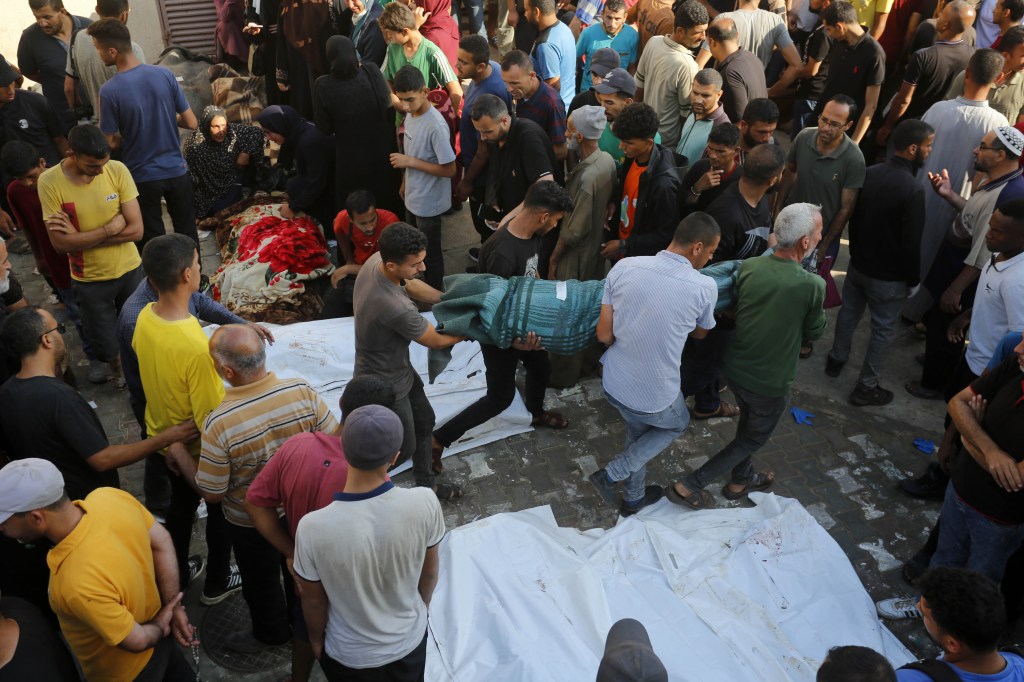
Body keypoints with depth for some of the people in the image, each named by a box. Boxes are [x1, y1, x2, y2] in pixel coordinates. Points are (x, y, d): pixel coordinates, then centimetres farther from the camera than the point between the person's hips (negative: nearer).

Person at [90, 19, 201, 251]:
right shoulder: (164, 74, -9)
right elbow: (192, 123, -4)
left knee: (153, 243, 13)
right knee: (187, 233, 18)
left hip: (142, 177, -3)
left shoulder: (109, 91, -17)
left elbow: (111, 143, -9)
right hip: (176, 170, 3)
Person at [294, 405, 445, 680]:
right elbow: (430, 568, -9)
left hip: (350, 654, -1)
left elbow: (313, 600, -14)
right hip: (410, 640, 1)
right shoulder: (424, 503, -28)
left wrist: (316, 640, 7)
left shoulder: (314, 527, -32)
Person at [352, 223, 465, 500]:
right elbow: (436, 340, -20)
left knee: (424, 420, 25)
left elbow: (411, 285, 7)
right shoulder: (396, 308, -40)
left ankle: (426, 483, 46)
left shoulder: (376, 259, -17)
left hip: (399, 366, 9)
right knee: (404, 449, 13)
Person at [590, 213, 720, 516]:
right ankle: (612, 474, 20)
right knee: (677, 424, 31)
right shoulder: (705, 287, -18)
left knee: (638, 432, 33)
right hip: (655, 396, -4)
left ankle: (633, 499, 49)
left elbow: (604, 335, -8)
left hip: (613, 382, 4)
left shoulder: (624, 267, -12)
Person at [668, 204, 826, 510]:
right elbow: (814, 332, -7)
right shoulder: (812, 285, -26)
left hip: (735, 367, 5)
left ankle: (742, 479, 50)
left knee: (749, 420, 30)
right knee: (753, 437, 18)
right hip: (770, 382, -5)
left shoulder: (749, 266, -12)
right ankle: (690, 486, 16)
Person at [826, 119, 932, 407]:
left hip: (858, 263, 6)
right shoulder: (914, 189, -26)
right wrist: (913, 278, -6)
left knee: (849, 312, 25)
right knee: (883, 330, 9)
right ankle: (866, 388, 19)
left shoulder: (869, 173, -7)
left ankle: (836, 359, 45)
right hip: (888, 276, -6)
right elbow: (911, 242, -22)